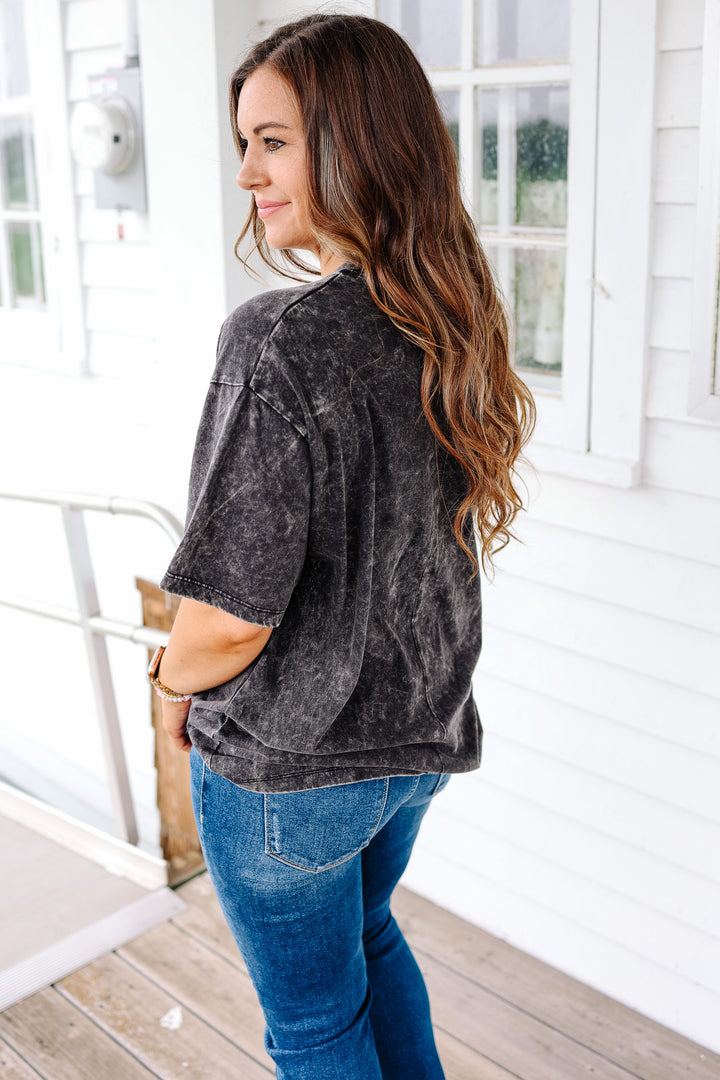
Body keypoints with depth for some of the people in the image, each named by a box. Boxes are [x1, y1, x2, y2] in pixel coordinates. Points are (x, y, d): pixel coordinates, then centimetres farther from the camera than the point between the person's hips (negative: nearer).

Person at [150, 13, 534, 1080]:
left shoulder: (278, 341, -27)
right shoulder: (450, 323, -4)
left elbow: (232, 612, -26)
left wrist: (174, 681, -3)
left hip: (287, 762, -7)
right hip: (420, 728, 7)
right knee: (365, 935, 33)